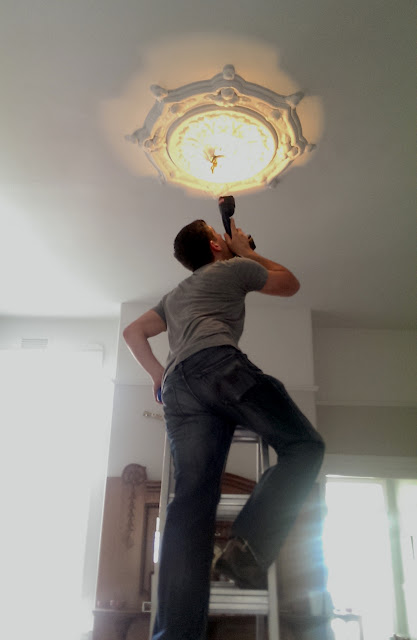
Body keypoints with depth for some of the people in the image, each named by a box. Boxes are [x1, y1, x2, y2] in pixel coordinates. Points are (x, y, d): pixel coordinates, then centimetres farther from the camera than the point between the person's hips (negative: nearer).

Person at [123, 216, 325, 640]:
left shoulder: (174, 295, 39)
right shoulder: (234, 268, 21)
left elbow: (133, 332, 41)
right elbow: (290, 283, 34)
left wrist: (158, 374, 33)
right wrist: (247, 252, 43)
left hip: (177, 387, 6)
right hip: (218, 362, -6)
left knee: (193, 496, -7)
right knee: (303, 446, -1)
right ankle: (248, 548, -20)